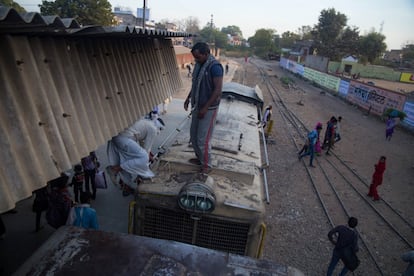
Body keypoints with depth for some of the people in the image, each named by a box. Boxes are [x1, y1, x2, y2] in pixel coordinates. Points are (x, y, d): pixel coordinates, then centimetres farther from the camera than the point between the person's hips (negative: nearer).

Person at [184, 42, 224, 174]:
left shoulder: (215, 66, -19)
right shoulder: (199, 64, 7)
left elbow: (218, 90, -22)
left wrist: (205, 108, -23)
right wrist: (188, 98, 9)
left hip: (209, 108, -9)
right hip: (197, 106, 9)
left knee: (203, 138, -3)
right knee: (193, 135, 16)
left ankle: (206, 165, 14)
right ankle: (200, 157, 34)